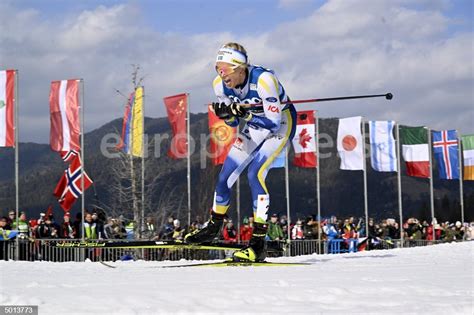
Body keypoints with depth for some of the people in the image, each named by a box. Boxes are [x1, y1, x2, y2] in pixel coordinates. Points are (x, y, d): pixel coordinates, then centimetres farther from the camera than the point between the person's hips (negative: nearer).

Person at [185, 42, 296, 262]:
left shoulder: (263, 79, -34)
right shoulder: (220, 84, -15)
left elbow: (273, 122, -32)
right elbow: (233, 122, -2)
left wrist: (244, 112, -38)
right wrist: (227, 114, -23)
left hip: (281, 123, -6)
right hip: (255, 126, 6)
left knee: (255, 173, -24)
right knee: (225, 175, 4)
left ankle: (259, 243, -20)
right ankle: (214, 226, 30)